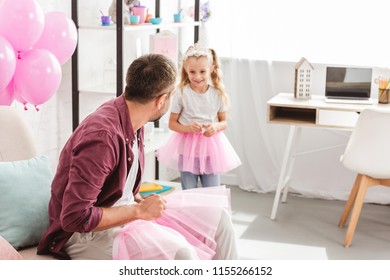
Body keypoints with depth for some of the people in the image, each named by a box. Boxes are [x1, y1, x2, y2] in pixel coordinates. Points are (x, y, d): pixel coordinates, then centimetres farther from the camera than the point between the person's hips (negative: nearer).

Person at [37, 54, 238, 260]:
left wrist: (141, 204, -2)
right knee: (179, 253, -31)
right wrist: (139, 210, -21)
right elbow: (75, 218, -29)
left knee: (217, 217, 2)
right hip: (87, 233, -9)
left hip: (124, 212, 9)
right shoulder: (103, 135, -28)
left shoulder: (133, 121, 0)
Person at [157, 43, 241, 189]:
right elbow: (172, 123, -4)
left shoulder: (218, 94, -4)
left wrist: (216, 126, -16)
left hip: (211, 147, 2)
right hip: (187, 147, -1)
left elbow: (223, 122, 6)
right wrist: (187, 128, -22)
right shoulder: (182, 94, -10)